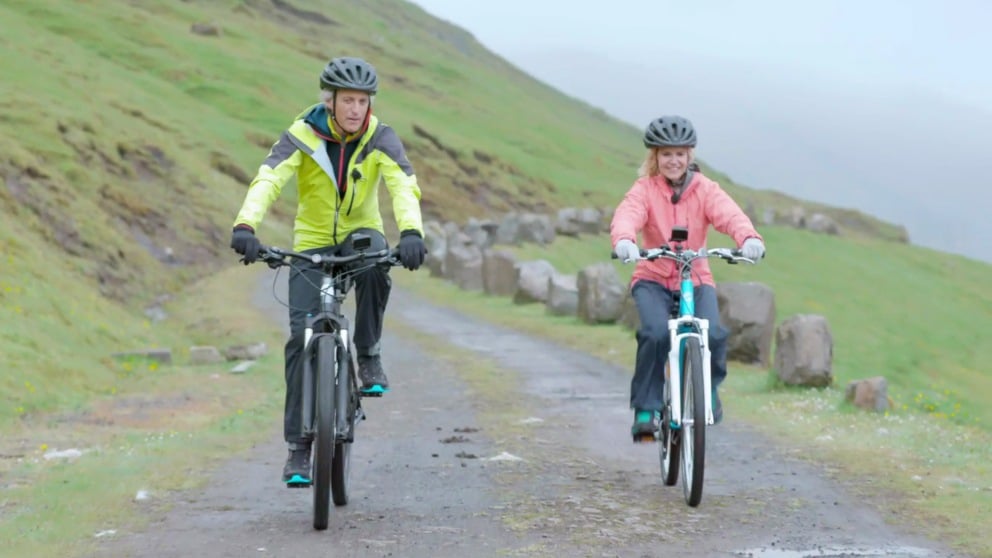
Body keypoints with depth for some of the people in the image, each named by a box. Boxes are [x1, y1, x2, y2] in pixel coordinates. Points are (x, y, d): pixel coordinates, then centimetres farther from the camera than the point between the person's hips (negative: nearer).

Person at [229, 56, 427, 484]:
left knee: (375, 268, -37)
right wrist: (245, 225, -49)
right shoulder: (301, 137, -15)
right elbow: (267, 180, -30)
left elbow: (403, 185, -28)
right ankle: (299, 446, -4)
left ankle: (368, 355, -13)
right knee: (301, 336, -11)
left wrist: (411, 231, -48)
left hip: (360, 232, 0)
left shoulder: (380, 139, -12)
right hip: (312, 241, 0)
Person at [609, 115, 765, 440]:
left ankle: (709, 388, 5)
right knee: (656, 333, -29)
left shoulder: (705, 190, -3)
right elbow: (627, 216, -26)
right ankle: (645, 409, -15)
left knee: (714, 334, -25)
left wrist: (749, 238, -44)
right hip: (652, 278, -1)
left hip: (696, 279, 1)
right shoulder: (644, 190, -6)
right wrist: (624, 241, -50)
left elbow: (729, 215, -21)